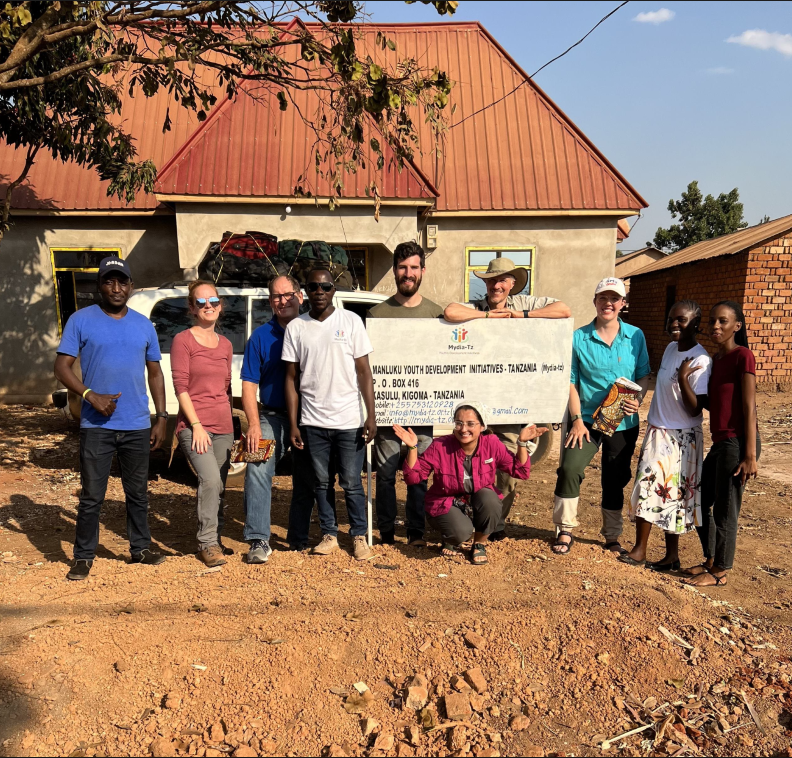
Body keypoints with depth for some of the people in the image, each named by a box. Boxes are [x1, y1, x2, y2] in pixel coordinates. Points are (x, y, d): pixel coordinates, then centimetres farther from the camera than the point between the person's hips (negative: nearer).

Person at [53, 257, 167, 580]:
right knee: (91, 496, 3)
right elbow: (62, 367, -4)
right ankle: (83, 557, 16)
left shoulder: (144, 325, 8)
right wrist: (91, 395, -19)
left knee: (138, 493, 13)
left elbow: (155, 373, 12)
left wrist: (162, 417, 6)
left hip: (138, 426, 3)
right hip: (96, 426, -3)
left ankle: (140, 548, 26)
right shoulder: (81, 320, -1)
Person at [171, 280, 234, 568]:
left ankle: (213, 541, 21)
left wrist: (229, 422, 15)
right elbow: (180, 386, -8)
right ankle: (207, 543, -9)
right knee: (210, 480, -20)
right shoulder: (183, 340, -3)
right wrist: (197, 425, -14)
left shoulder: (225, 344, 15)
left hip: (223, 426, 6)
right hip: (194, 425, -6)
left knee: (217, 487, 8)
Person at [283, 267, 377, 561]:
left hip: (349, 420, -2)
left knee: (352, 483, 4)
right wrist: (293, 424, 2)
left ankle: (359, 536, 18)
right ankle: (329, 535, 24)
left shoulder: (351, 321, 0)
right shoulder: (296, 327, 4)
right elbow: (291, 378, 6)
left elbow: (364, 371, 0)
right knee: (321, 482, 11)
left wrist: (371, 416, -6)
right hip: (313, 421, 2)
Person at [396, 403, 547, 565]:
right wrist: (412, 448, -30)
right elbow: (413, 476, -17)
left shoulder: (492, 443, -13)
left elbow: (520, 471, -11)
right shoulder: (440, 447, -18)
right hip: (446, 505, -2)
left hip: (480, 504, 3)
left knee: (489, 497, -32)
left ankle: (480, 544, -3)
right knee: (461, 531, -33)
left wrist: (522, 443, -23)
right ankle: (451, 539, 9)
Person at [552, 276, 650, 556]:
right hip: (587, 420, -2)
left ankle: (612, 537, 30)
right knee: (569, 468, -18)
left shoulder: (635, 336, 2)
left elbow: (644, 375, 8)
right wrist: (577, 420, -10)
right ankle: (565, 531, 1)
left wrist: (638, 399, -12)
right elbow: (570, 381, -3)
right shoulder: (579, 338, -4)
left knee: (615, 481, 12)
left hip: (624, 423, 2)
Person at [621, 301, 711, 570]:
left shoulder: (700, 360, -18)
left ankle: (672, 556, 14)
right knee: (646, 489, 9)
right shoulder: (671, 348, 6)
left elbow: (695, 409, -21)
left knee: (672, 495, 0)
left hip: (681, 438, -7)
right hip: (657, 431, 8)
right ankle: (639, 550, 20)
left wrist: (683, 379, -34)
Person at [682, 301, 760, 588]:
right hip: (720, 443, 9)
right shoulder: (715, 359, 12)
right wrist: (685, 380, -1)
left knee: (724, 511, 3)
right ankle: (710, 561, 33)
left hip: (737, 443, -9)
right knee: (700, 502, 17)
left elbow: (749, 408, -16)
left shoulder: (743, 356, -13)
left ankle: (720, 571, 19)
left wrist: (750, 456, -18)